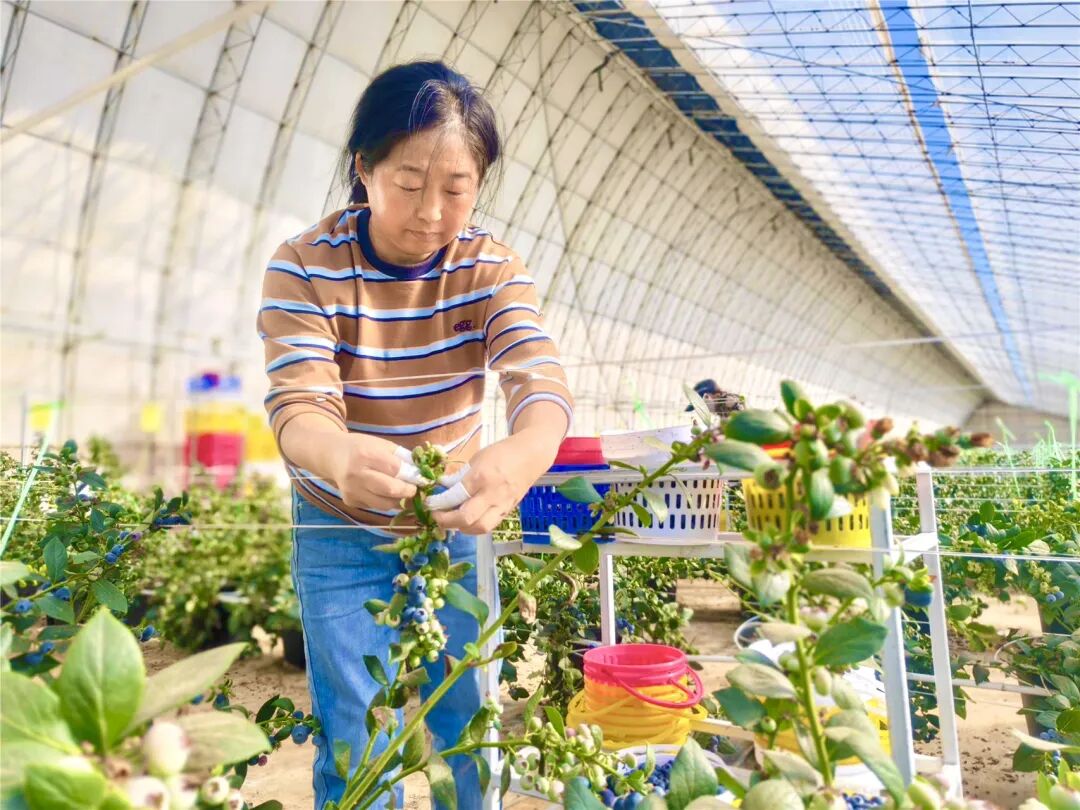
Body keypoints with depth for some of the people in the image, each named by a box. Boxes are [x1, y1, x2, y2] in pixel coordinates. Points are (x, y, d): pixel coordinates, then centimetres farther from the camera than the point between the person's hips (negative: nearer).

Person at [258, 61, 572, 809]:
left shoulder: (493, 268, -13)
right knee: (357, 739, 5)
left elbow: (542, 378, -28)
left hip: (455, 523, 2)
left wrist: (524, 453, -52)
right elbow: (297, 406, -29)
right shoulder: (303, 268, -18)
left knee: (472, 718, 13)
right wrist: (338, 454, -53)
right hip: (341, 530, -1)